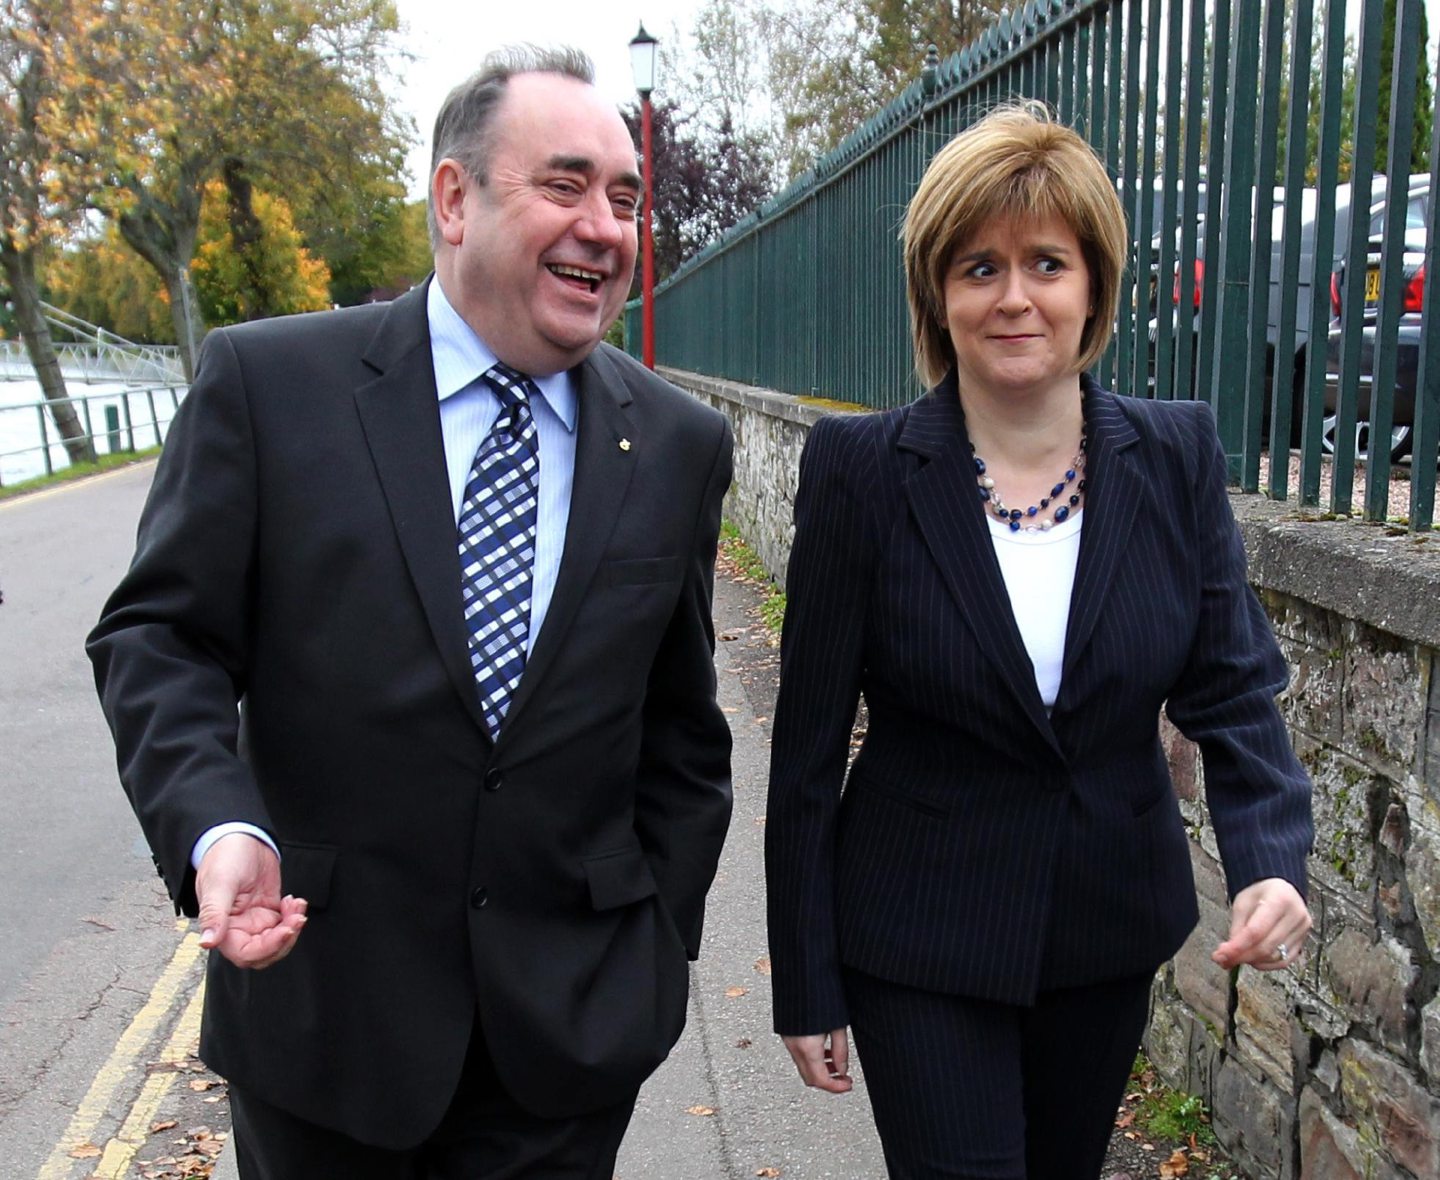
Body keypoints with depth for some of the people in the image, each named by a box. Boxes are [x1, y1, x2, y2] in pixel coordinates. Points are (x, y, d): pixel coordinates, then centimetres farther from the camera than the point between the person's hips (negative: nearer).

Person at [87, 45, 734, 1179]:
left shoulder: (680, 445, 1)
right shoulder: (268, 383, -6)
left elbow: (682, 736, 7)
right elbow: (159, 638, -4)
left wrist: (656, 958, 6)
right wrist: (215, 827, -21)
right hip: (319, 994, -1)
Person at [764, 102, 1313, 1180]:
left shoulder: (1177, 454, -6)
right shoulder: (861, 469, -14)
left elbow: (1232, 686, -3)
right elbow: (810, 743, -10)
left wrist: (1272, 861, -23)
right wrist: (806, 986, -7)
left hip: (1112, 926, 4)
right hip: (921, 940, -3)